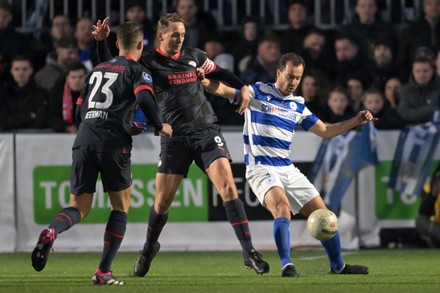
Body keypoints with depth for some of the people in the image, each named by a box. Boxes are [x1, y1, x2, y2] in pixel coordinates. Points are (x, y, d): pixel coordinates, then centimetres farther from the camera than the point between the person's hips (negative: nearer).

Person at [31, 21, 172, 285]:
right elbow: (145, 98, -15)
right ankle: (104, 272, 3)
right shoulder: (137, 71, 6)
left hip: (84, 141, 4)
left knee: (79, 207, 10)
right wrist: (160, 127, 3)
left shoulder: (97, 70, 24)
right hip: (113, 144, -4)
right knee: (121, 206, 12)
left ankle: (51, 233, -24)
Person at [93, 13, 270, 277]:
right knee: (162, 201, 2)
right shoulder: (148, 62, -1)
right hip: (175, 138, -1)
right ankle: (149, 249, 30)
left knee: (228, 188, -14)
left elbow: (219, 73, 22)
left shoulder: (194, 57, 6)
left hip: (207, 131, 1)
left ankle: (250, 252, -11)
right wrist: (102, 41, -13)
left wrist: (242, 87, 7)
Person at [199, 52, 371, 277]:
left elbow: (325, 131, 21)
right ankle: (286, 266, -36)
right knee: (282, 206, -33)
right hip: (261, 169, -6)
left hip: (288, 170, 6)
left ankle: (338, 266, 25)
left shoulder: (298, 105, 13)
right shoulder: (257, 93, -3)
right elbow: (220, 89, -11)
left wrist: (355, 121, 11)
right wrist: (203, 79, -31)